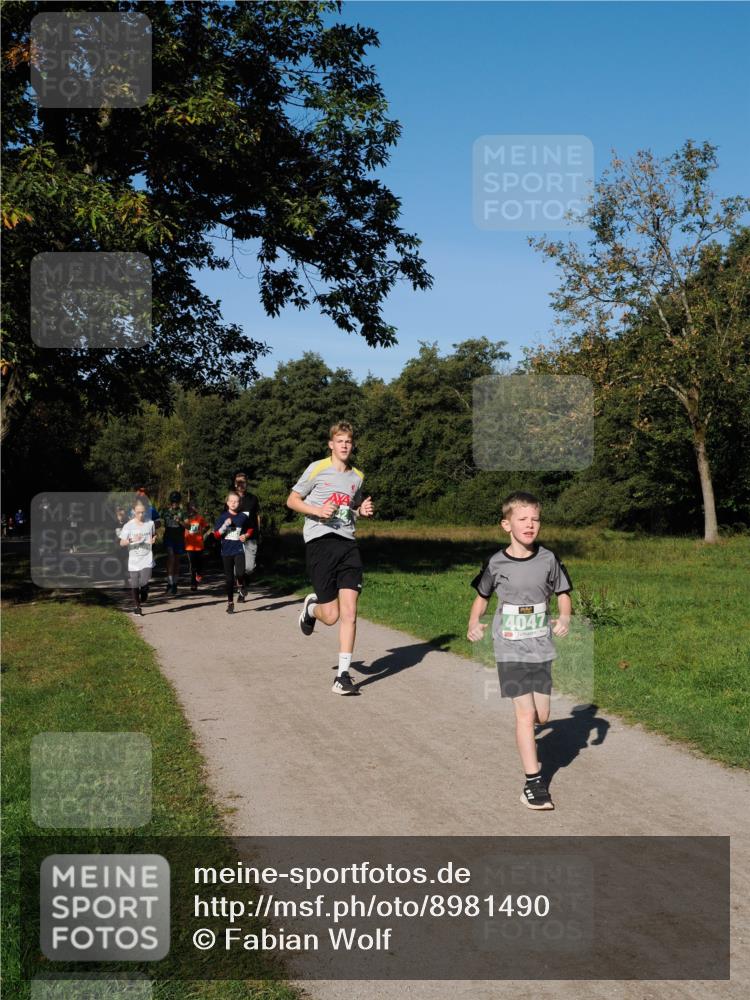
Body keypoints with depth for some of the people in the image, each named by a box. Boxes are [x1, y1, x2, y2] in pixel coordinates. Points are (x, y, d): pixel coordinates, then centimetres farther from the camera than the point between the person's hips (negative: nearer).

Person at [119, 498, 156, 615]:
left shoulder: (150, 523, 2)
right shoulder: (128, 526, -4)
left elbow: (154, 535, 21)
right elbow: (122, 543, -5)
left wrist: (153, 540, -2)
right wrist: (131, 540, -24)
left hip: (147, 559, 0)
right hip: (134, 560, 0)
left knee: (144, 582, -15)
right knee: (134, 585, 5)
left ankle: (143, 592, 20)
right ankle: (136, 606, 23)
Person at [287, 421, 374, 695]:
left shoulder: (357, 476, 16)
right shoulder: (317, 469, 2)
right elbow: (292, 500, 5)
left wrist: (363, 510, 7)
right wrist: (317, 510, -12)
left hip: (347, 544, 4)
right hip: (320, 542, -4)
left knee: (349, 612, -8)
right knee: (331, 616, -3)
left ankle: (343, 676, -1)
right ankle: (311, 607, 34)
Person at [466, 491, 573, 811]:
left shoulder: (547, 559, -2)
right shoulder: (496, 563, -5)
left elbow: (563, 595, 8)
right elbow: (482, 597, 10)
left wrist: (565, 619, -12)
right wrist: (473, 624, -7)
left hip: (541, 648, 3)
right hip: (511, 649, -3)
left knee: (542, 715, 9)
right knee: (526, 713, -9)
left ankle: (523, 740, 44)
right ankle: (533, 782, -1)